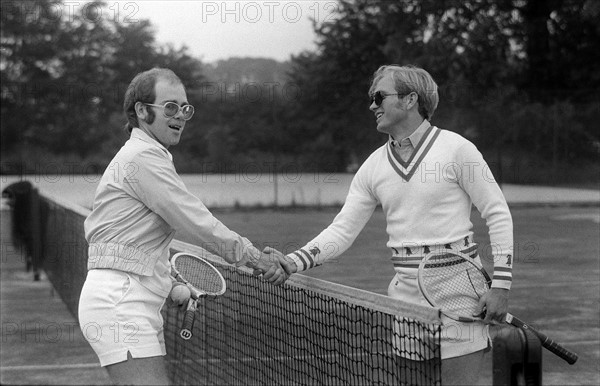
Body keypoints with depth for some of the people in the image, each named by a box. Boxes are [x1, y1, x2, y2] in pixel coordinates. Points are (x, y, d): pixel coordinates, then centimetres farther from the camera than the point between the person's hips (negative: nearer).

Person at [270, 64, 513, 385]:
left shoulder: (456, 148, -6)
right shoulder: (373, 166, 9)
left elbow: (498, 215, -4)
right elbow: (343, 229, 6)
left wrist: (500, 285, -11)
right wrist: (295, 262, -9)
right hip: (405, 293, 5)